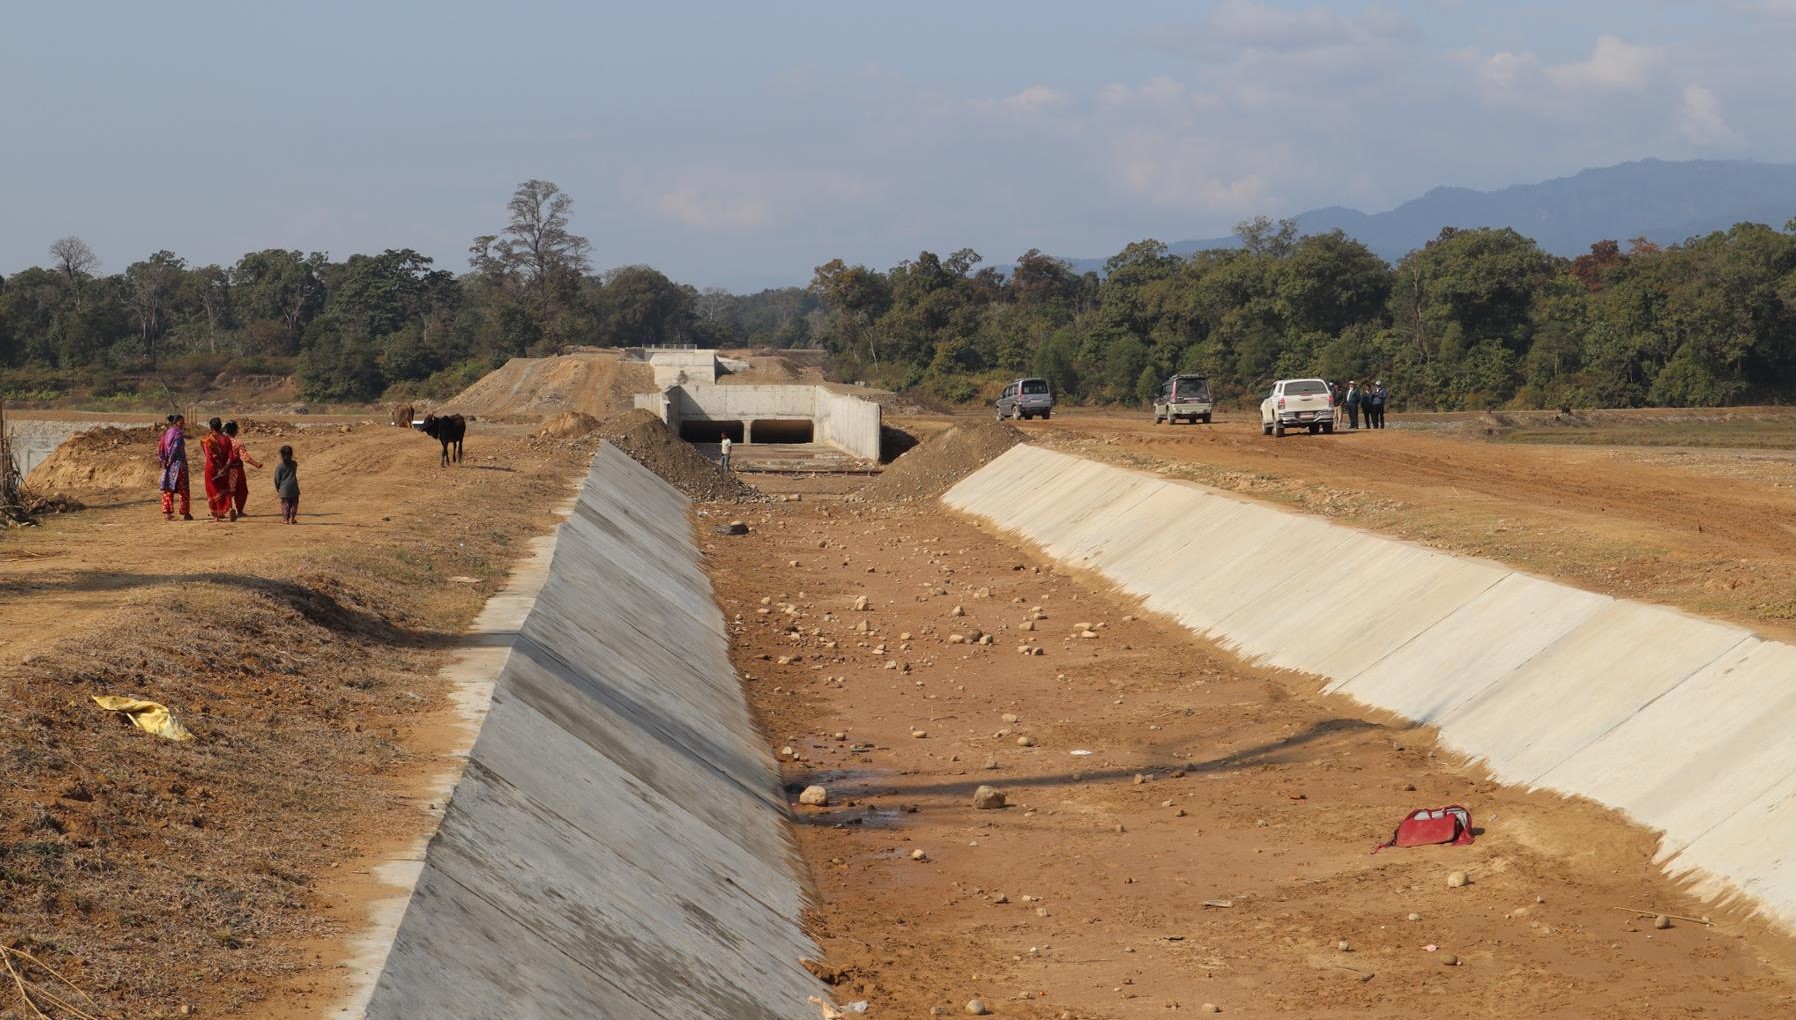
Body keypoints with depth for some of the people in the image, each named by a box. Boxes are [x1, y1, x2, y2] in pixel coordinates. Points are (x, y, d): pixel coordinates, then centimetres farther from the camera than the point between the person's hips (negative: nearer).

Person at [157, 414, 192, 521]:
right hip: (179, 464, -7)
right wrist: (170, 461, -12)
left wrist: (163, 461, 1)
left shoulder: (167, 434, 11)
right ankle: (185, 513, 2)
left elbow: (160, 449, 8)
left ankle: (167, 512, 8)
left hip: (168, 466, 7)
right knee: (183, 490, 0)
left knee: (168, 489, 10)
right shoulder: (178, 434, -12)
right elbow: (176, 448, -22)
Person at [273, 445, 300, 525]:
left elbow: (277, 479, -4)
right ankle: (292, 517, 8)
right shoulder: (294, 464, 1)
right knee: (294, 503, 11)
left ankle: (285, 519, 5)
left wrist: (277, 488, 8)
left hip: (284, 488, -2)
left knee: (285, 504, 6)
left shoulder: (279, 466, -8)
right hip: (294, 488, 2)